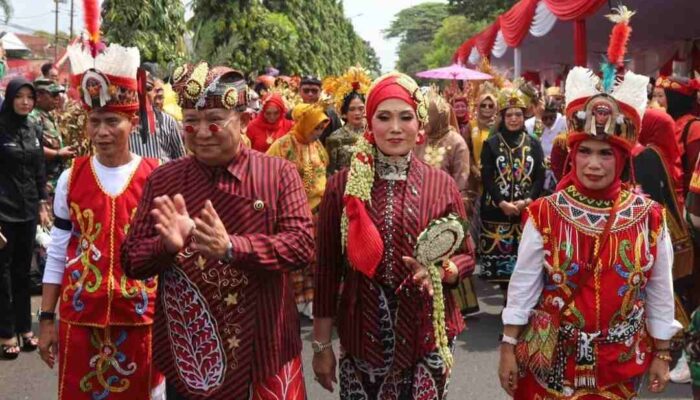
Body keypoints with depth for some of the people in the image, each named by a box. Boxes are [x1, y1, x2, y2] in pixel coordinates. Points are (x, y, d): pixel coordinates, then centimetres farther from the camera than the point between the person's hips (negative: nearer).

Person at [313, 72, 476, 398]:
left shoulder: (441, 184, -1)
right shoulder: (343, 185, -3)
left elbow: (466, 256, 6)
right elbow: (327, 267, 0)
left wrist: (439, 271, -16)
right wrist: (321, 344, 1)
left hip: (426, 336, 1)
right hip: (361, 337, 0)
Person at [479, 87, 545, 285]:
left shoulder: (534, 144, 11)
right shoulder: (491, 144, 6)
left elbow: (540, 177, 5)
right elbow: (486, 178, -2)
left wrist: (527, 200, -11)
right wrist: (502, 203, -13)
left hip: (526, 210, 1)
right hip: (496, 210, -1)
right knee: (498, 252, -4)